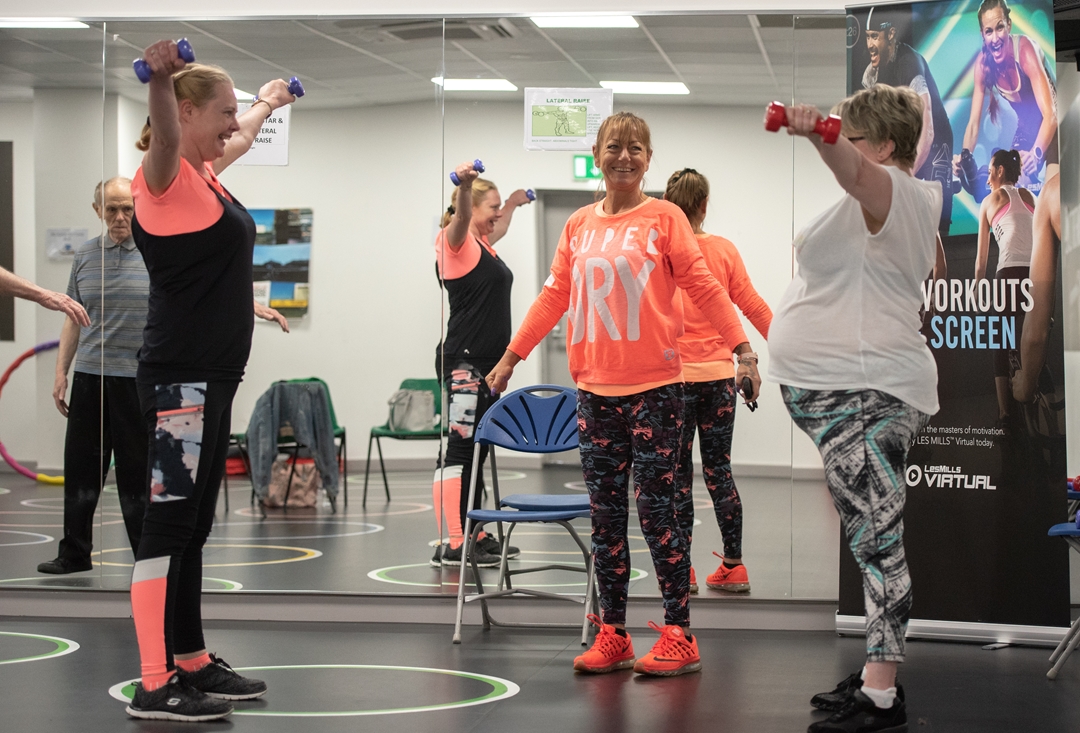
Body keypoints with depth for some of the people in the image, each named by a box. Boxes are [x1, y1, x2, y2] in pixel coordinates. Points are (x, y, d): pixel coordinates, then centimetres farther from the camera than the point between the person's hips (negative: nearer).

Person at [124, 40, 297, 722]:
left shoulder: (206, 172, 16)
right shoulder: (167, 175, -11)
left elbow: (240, 136, 39)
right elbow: (164, 137, -35)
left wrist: (268, 102, 57)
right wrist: (161, 78, -53)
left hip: (213, 379, 10)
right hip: (180, 379, -10)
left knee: (193, 528, 15)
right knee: (169, 524, -9)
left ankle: (192, 663, 23)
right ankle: (155, 687, -9)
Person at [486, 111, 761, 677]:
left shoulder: (664, 217, -1)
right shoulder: (579, 225, 11)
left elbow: (702, 287, -4)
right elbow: (554, 296, 16)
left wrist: (743, 349, -12)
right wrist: (511, 356, 15)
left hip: (654, 385, -5)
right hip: (595, 387, 5)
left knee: (656, 509, -5)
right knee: (605, 514, 7)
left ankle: (679, 637, 1)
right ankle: (611, 636, 13)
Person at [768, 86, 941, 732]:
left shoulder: (892, 190, -13)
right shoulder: (911, 197, 20)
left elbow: (854, 170, -37)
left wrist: (816, 135, -56)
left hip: (863, 401, -12)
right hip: (850, 394, 12)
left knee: (876, 541, -12)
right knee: (873, 540, 15)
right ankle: (875, 678, 22)